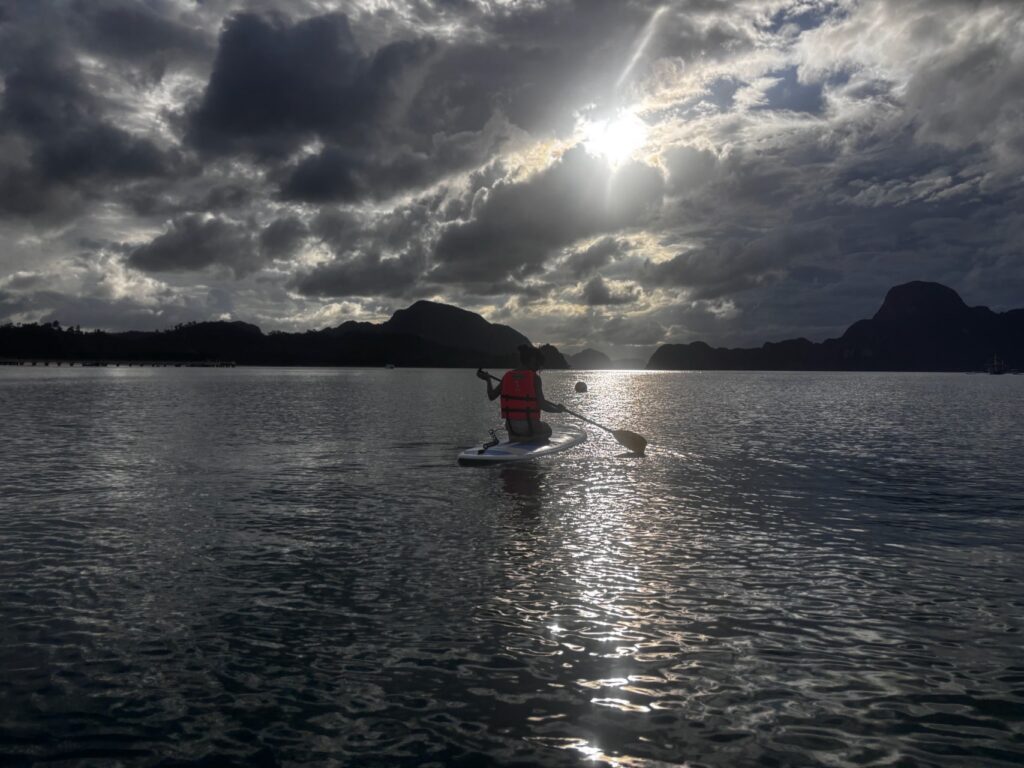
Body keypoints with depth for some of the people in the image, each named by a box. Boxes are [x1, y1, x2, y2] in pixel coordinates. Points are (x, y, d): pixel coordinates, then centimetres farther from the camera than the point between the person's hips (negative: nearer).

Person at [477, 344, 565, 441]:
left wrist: (488, 380, 23)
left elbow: (492, 396, 7)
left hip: (511, 426, 4)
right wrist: (558, 410, 1)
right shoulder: (534, 378, -11)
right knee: (547, 429, 28)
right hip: (529, 426, -4)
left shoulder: (508, 376, 3)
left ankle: (515, 438, 12)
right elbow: (542, 405, -15)